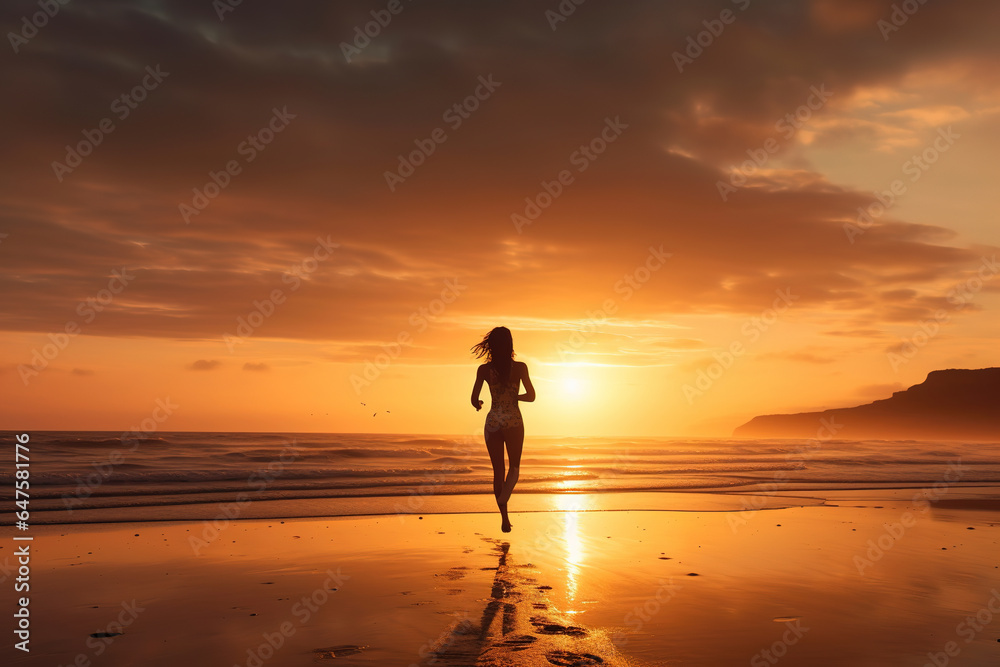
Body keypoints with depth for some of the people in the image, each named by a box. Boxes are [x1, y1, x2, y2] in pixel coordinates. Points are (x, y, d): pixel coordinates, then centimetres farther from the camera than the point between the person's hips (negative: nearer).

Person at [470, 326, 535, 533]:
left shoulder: (484, 369, -5)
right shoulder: (520, 367, -8)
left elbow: (474, 400, -4)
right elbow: (531, 396, -3)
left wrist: (478, 405, 19)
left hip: (493, 422, 1)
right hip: (514, 422, -1)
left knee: (498, 471, 12)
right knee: (514, 467, 17)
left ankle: (505, 517, 9)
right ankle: (502, 500, -12)